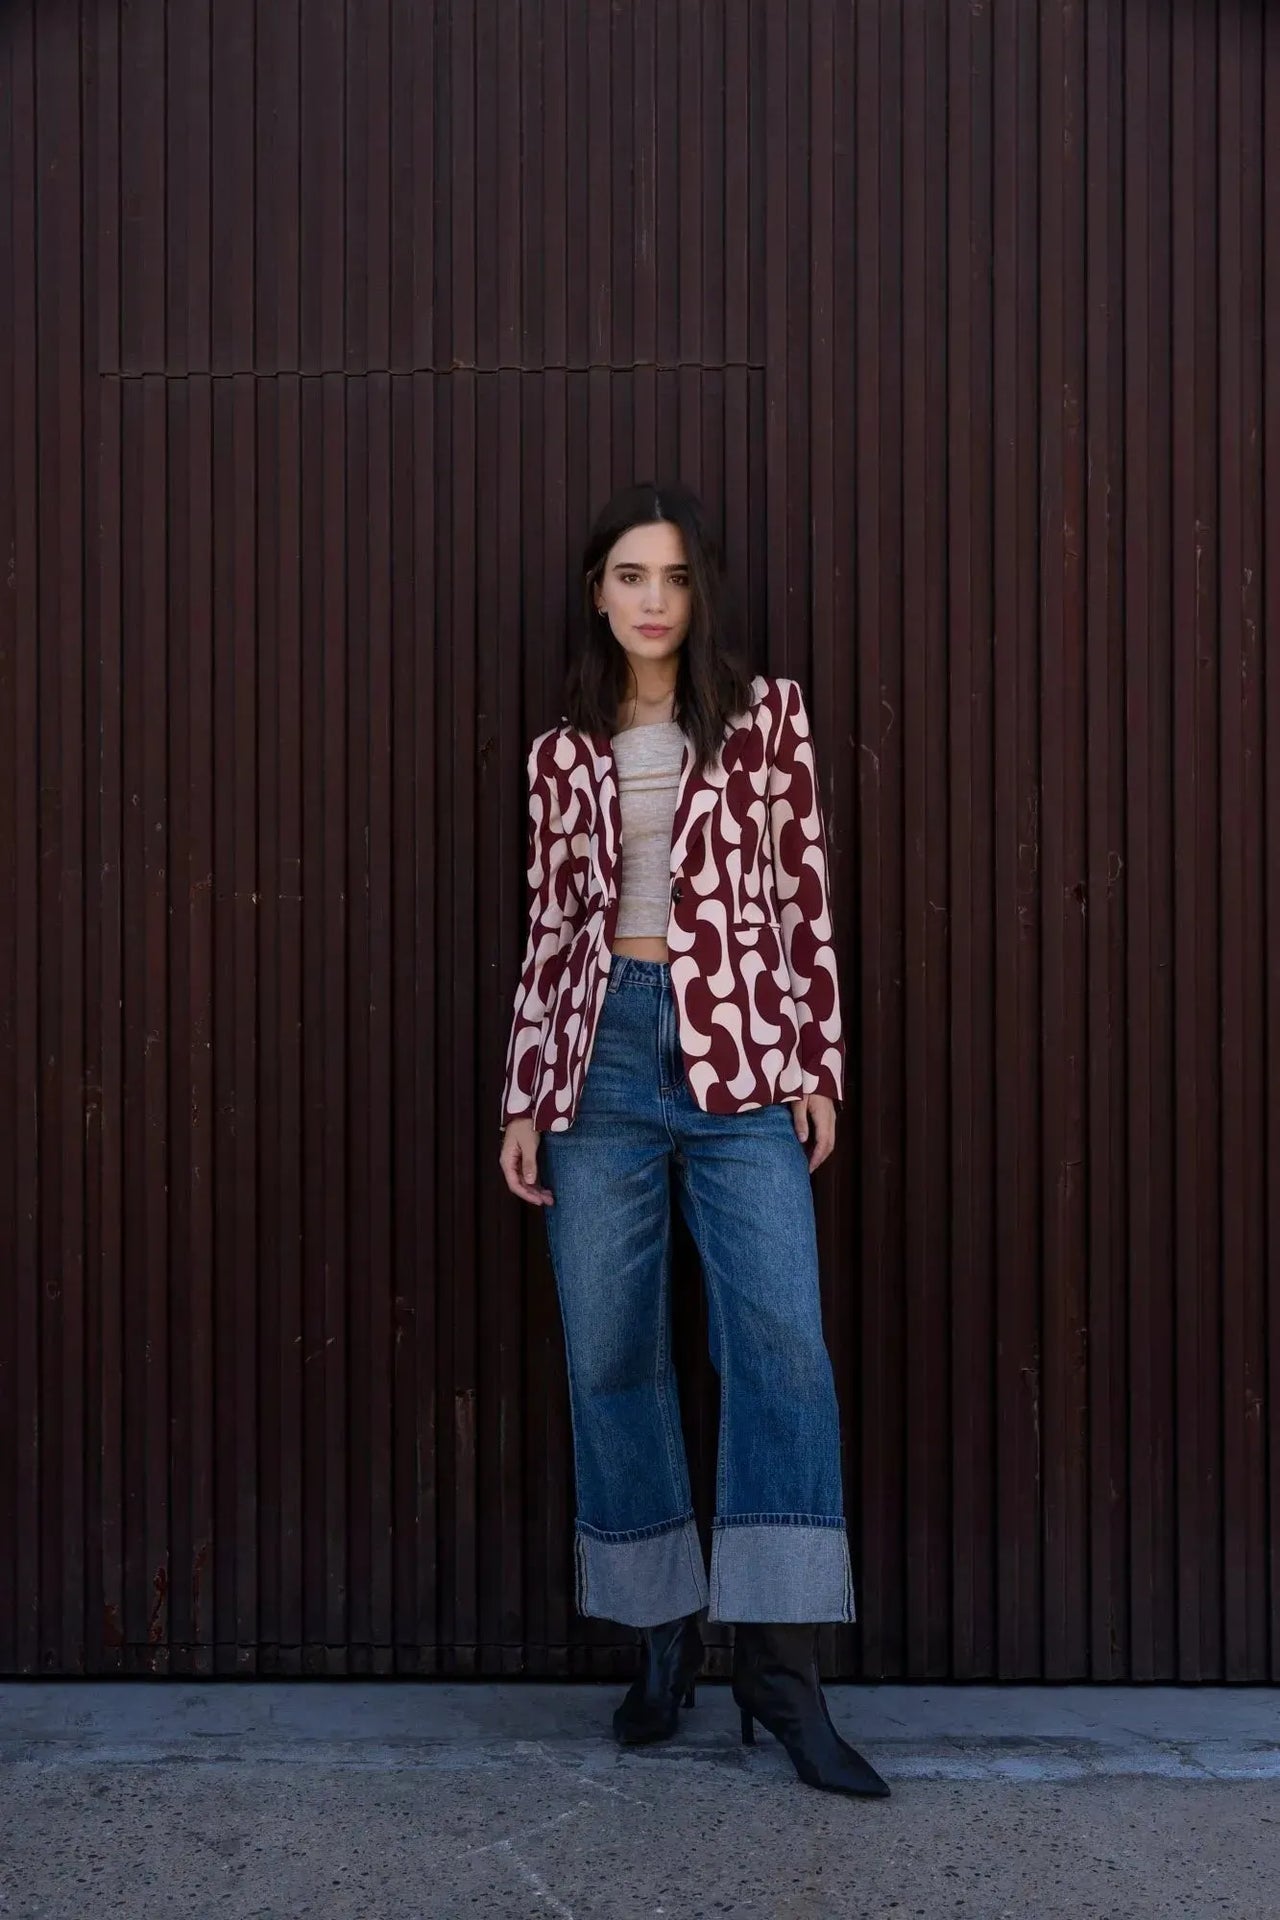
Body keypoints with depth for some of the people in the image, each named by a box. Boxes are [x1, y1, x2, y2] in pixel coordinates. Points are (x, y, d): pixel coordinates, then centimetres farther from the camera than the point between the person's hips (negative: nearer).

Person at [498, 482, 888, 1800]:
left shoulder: (766, 715, 7)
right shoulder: (563, 753, 12)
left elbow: (805, 895, 5)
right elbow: (548, 928, 12)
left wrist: (819, 1065, -1)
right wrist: (523, 1100, 8)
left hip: (738, 1052, -2)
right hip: (601, 1057, 2)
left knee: (781, 1340, -12)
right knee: (609, 1357, 4)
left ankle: (781, 1667, -5)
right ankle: (662, 1638, 18)